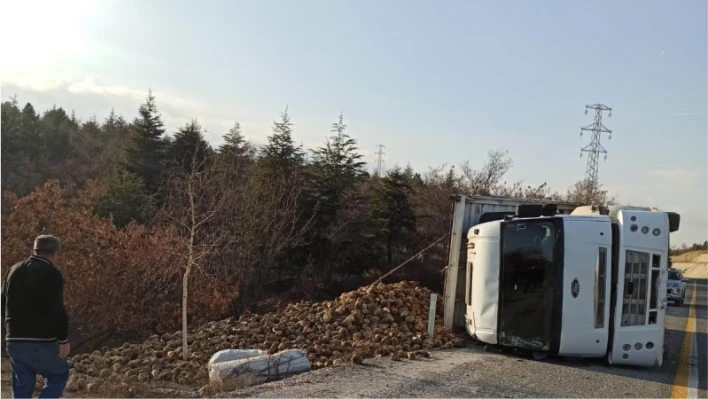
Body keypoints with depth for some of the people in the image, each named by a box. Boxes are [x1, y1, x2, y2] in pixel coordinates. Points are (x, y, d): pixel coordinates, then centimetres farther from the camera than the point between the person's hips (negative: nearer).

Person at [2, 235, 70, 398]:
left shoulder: (14, 270, 13)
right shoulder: (52, 274, -11)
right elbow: (57, 311, -18)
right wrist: (63, 339, -12)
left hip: (14, 340, 7)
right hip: (41, 341, -7)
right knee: (59, 374, 13)